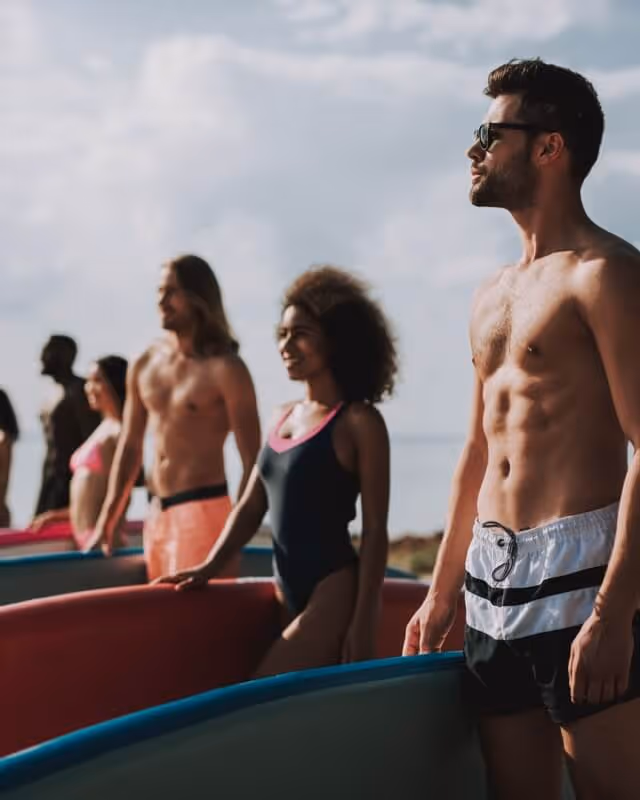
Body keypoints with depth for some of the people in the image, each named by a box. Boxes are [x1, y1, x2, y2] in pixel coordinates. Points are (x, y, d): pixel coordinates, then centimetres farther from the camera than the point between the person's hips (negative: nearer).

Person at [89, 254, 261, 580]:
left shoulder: (224, 369, -10)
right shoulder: (143, 365, 9)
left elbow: (252, 462, -11)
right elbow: (129, 447, 16)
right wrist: (106, 523, 14)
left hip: (203, 511, -7)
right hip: (155, 514, 7)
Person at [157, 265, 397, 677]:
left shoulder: (358, 422, -7)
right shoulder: (284, 417, 14)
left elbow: (375, 530, -9)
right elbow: (251, 507, 15)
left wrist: (363, 623, -14)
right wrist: (210, 567, 2)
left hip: (333, 592, -7)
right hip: (287, 590, 7)